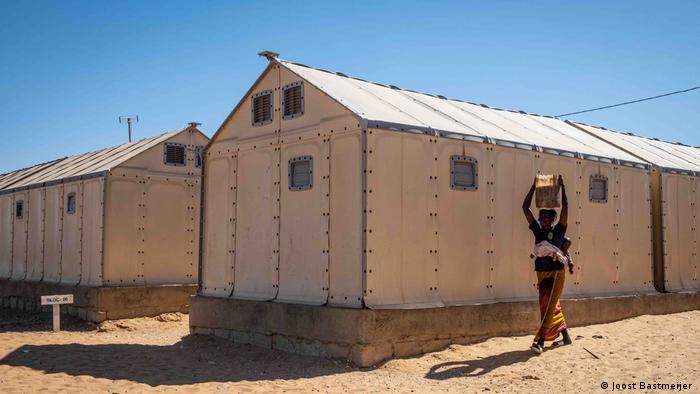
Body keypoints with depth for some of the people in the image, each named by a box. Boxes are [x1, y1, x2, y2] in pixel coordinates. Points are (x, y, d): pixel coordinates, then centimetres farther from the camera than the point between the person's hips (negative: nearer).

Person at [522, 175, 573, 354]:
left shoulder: (559, 230, -4)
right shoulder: (537, 229, 5)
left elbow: (565, 207, -13)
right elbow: (525, 207, 2)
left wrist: (562, 186, -11)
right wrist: (534, 186, 1)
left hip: (556, 273, -5)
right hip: (541, 273, 5)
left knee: (549, 305, -13)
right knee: (552, 306, 13)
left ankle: (540, 340, -19)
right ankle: (565, 336, 27)